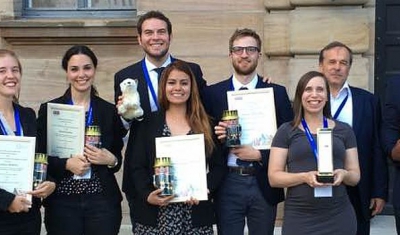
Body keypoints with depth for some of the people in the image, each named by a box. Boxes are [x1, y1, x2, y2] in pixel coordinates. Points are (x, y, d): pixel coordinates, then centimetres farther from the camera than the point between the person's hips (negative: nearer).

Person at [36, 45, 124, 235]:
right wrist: (67, 164, -14)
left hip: (102, 202, 1)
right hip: (62, 203, -1)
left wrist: (111, 160, -8)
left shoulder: (109, 111, 7)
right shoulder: (49, 109, 3)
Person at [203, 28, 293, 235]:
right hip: (228, 183, 0)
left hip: (264, 183, 0)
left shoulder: (277, 93, 4)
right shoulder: (212, 93, 4)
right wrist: (216, 136, -15)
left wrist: (260, 155, -11)